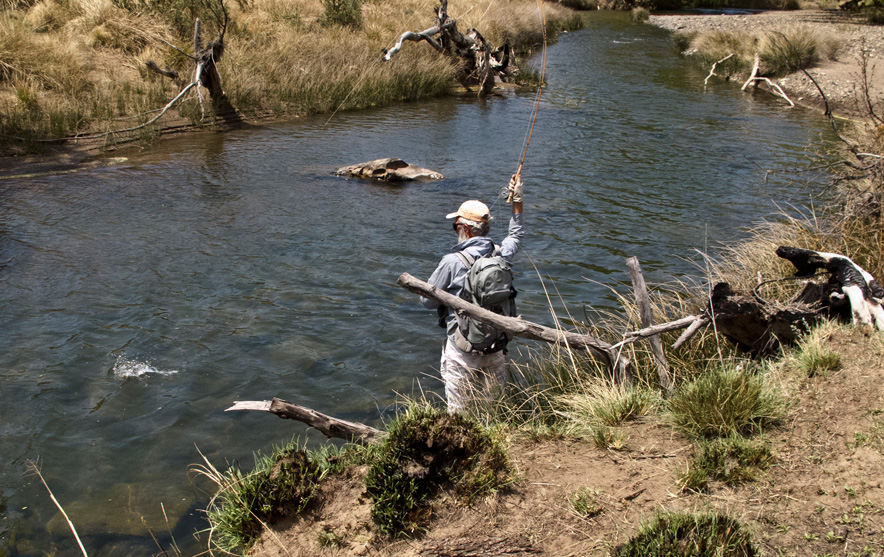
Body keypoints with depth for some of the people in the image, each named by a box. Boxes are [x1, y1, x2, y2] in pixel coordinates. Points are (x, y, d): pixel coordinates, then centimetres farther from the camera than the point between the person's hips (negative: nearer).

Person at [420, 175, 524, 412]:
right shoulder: (501, 254, -3)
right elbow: (516, 235, 22)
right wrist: (517, 201, 28)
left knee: (458, 412, 6)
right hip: (497, 347, 5)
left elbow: (428, 301, -6)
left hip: (463, 349, -5)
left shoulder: (453, 262, -17)